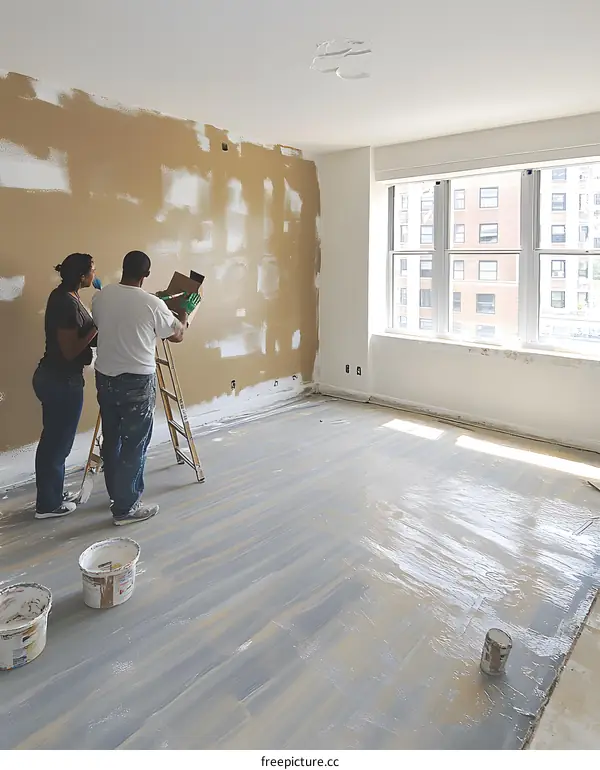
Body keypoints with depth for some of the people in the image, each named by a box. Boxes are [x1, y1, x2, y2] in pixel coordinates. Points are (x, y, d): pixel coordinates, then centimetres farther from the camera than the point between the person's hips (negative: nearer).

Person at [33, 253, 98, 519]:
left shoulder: (62, 295, 8)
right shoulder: (67, 303, -22)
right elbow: (70, 351, -22)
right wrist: (97, 326, -18)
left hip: (51, 377, 10)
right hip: (62, 381, -10)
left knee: (53, 440, 19)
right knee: (58, 443, 3)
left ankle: (51, 496, 33)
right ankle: (48, 505, 18)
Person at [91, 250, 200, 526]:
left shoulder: (100, 297, 2)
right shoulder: (152, 304, -14)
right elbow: (177, 335, -1)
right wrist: (185, 313, 19)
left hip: (105, 377, 7)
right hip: (137, 382, -6)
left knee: (111, 439, 18)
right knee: (134, 446, 2)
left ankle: (116, 495, 33)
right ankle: (125, 508, 10)